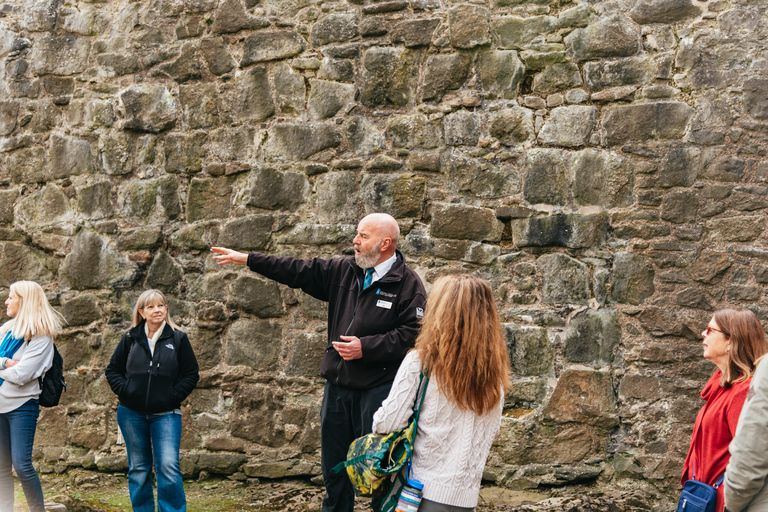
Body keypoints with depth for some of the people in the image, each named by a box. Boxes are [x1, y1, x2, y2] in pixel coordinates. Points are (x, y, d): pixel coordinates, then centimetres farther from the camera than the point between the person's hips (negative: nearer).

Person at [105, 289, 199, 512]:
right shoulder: (130, 339, 5)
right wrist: (124, 391, -4)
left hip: (165, 414, -2)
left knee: (168, 466, -13)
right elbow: (113, 370, 12)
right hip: (132, 414, 2)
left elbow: (191, 374, 3)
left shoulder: (178, 339, 1)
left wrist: (174, 396, -8)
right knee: (138, 469, 10)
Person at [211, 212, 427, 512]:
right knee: (333, 467, 14)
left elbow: (411, 335, -14)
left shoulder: (408, 284, -7)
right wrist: (246, 260, 11)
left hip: (377, 387, -6)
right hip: (337, 384, 6)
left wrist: (365, 347, -18)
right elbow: (298, 271, 12)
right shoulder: (343, 271, 10)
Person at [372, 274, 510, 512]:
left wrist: (378, 418, 11)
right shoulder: (494, 372, 1)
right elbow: (492, 430, 11)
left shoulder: (420, 362, -12)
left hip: (422, 487, -4)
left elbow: (388, 423, -9)